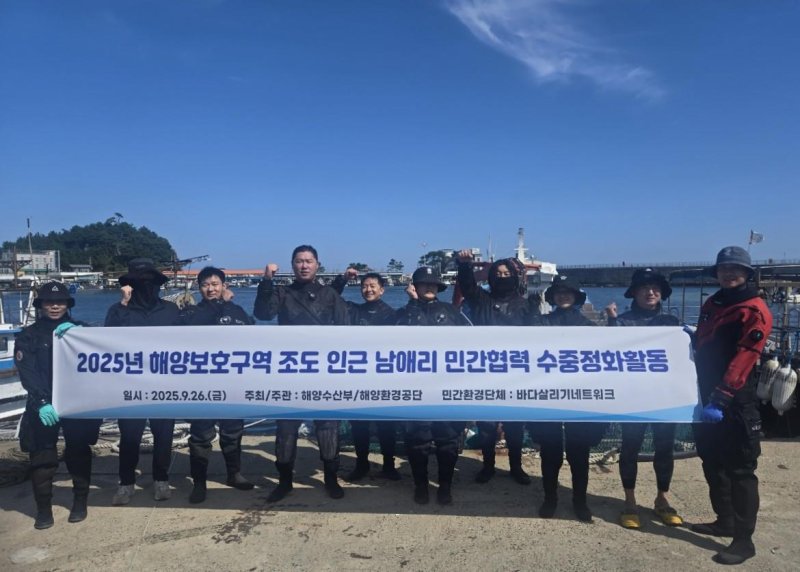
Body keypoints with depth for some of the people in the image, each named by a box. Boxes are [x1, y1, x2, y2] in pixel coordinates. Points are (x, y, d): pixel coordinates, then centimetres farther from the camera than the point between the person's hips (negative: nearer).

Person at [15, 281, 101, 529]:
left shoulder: (80, 330, 9)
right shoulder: (28, 336, 5)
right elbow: (27, 374, -6)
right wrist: (41, 402, -19)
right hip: (43, 405, -1)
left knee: (79, 452, 5)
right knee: (42, 457, -2)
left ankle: (80, 502, 19)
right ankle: (44, 509, 10)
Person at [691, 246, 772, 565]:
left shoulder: (754, 310, -10)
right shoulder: (711, 305, 14)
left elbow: (742, 360, -19)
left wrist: (721, 399, -24)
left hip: (736, 403, -8)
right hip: (708, 397, 8)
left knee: (739, 470, -2)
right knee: (712, 462, 16)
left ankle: (744, 540, 6)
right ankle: (724, 521, 30)